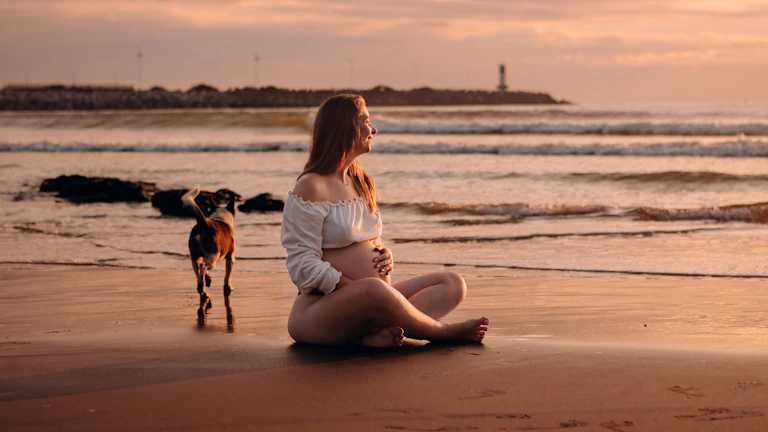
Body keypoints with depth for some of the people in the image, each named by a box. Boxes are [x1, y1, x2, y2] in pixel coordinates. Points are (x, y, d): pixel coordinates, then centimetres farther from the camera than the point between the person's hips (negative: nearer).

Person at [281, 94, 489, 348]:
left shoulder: (360, 183, 18)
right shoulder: (311, 188, -9)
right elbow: (304, 267, -14)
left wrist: (385, 255, 2)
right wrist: (357, 289, -22)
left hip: (368, 307, 9)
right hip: (322, 306, -9)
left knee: (453, 284, -5)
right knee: (373, 289, -41)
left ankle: (381, 333, -30)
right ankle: (443, 333, -16)